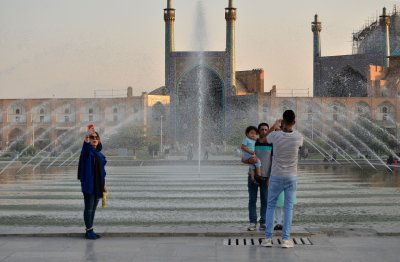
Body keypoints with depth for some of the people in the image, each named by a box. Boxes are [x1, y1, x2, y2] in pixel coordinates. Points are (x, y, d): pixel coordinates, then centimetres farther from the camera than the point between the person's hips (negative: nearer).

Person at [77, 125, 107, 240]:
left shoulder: (100, 154, 14)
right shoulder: (87, 151, -6)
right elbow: (86, 145, -31)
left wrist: (104, 185, 18)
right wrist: (87, 136, -51)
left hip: (98, 186, 7)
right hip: (88, 185, -7)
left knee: (93, 209, 13)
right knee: (88, 208, -2)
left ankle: (90, 230, 21)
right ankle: (88, 231, 7)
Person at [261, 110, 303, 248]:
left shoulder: (275, 135, -11)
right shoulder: (298, 137, -8)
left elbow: (266, 137, 13)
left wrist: (274, 126, 27)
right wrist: (291, 128, 28)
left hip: (276, 176, 0)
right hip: (291, 177, 1)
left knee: (270, 205, 10)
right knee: (288, 207, 6)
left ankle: (268, 238, 7)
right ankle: (285, 239, 3)